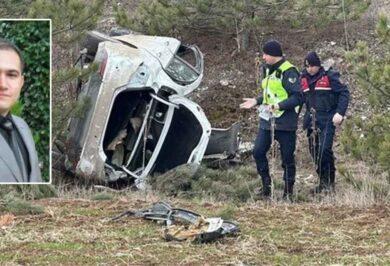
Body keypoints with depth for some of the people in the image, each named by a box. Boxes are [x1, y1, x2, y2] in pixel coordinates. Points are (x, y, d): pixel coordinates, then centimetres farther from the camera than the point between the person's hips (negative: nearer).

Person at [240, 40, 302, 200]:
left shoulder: (288, 72, -14)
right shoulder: (267, 70, 14)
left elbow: (298, 97, -20)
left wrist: (278, 106, -26)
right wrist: (256, 101, 12)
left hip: (285, 122, -8)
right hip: (267, 120, 8)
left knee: (287, 157, 2)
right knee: (258, 152, -1)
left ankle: (288, 192, 12)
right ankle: (267, 185, 12)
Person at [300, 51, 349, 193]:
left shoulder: (329, 76, -6)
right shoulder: (303, 78, 11)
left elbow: (344, 93, -6)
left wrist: (340, 113, -16)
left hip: (327, 120, -6)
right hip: (312, 121, 6)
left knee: (324, 149, -18)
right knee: (314, 151, 6)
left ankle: (329, 182, -7)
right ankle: (323, 183, 16)